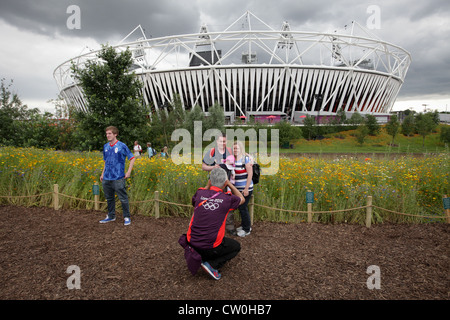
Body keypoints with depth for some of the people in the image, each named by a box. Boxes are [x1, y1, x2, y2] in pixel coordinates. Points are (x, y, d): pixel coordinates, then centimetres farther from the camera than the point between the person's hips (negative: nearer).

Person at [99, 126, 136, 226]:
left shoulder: (122, 146, -6)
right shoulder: (106, 146, 11)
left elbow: (132, 158, -3)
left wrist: (128, 172, -9)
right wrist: (102, 174, 17)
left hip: (118, 178, -6)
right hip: (106, 178, 6)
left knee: (123, 198, -1)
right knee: (109, 198, 16)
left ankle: (126, 217, 12)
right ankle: (111, 216, 30)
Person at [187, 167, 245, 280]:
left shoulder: (200, 193, -3)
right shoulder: (227, 199, -9)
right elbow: (242, 199, 15)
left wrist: (207, 186, 19)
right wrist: (229, 184, 17)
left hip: (192, 242, 5)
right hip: (210, 247, -5)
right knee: (236, 247, 21)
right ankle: (212, 264, 0)